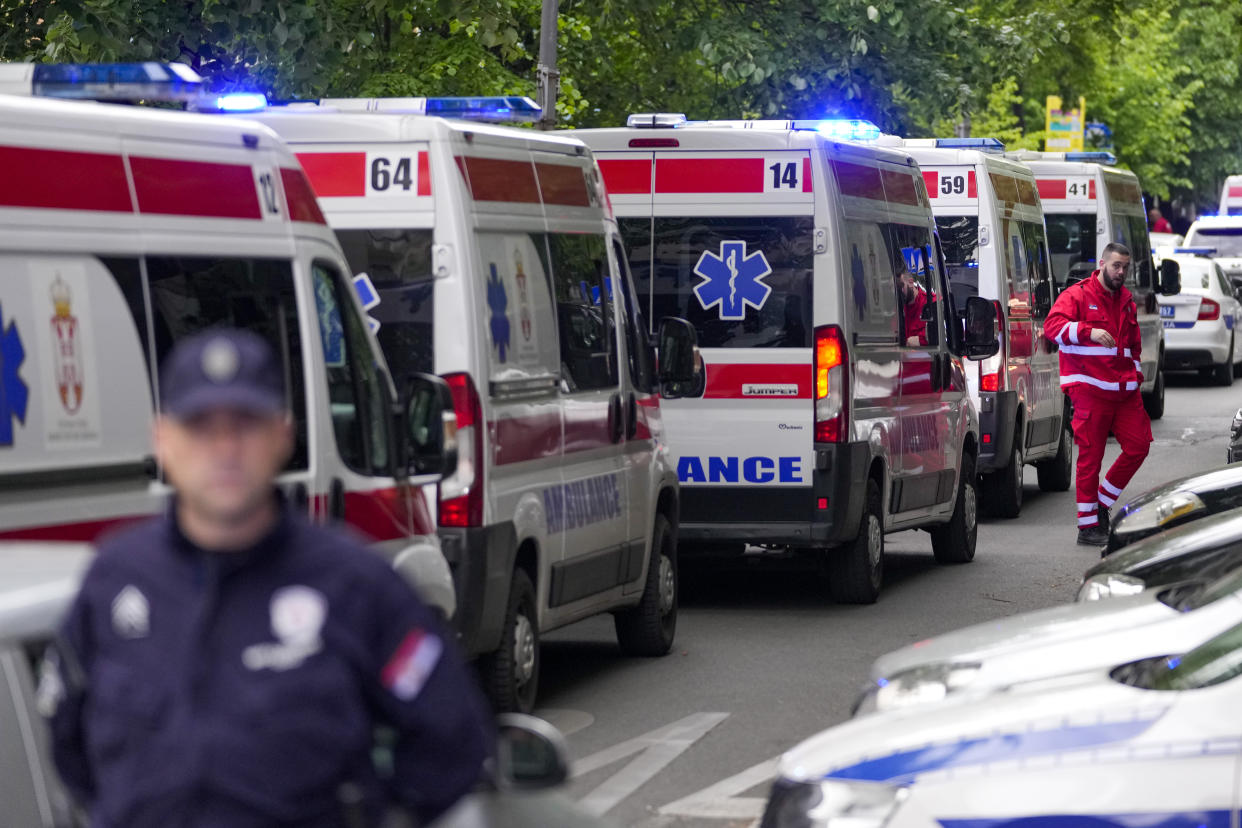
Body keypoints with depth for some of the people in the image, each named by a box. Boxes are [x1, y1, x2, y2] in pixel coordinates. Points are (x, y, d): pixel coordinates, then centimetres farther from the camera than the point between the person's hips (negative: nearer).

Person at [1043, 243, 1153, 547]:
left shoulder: (1126, 300, 19)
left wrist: (1136, 373, 19)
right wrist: (1088, 331, -33)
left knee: (1138, 446, 2)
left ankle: (1103, 501, 20)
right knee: (1091, 457, -4)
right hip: (1090, 390, -7)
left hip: (1124, 390, 7)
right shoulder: (1077, 295, -3)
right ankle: (1088, 526, 1)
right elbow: (1052, 325, -19)